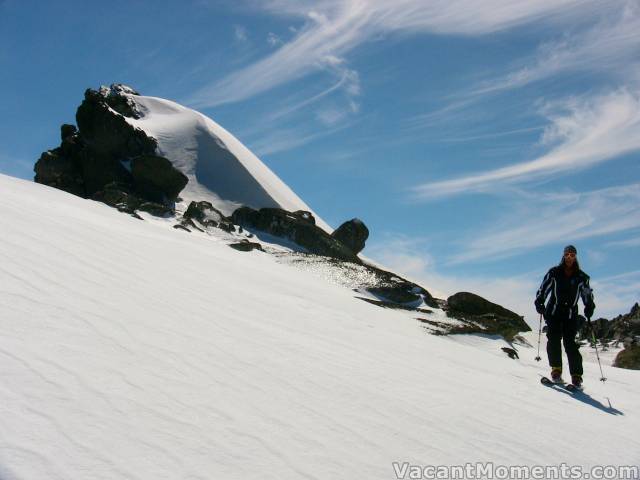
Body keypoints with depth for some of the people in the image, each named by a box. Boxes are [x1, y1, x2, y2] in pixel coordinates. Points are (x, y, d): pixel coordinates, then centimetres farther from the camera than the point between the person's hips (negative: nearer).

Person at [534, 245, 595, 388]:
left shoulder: (581, 277, 8)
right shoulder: (554, 272, 5)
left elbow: (588, 295, 17)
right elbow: (543, 288, 6)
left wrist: (589, 308, 1)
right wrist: (539, 302, -7)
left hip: (571, 315, 0)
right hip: (553, 312, 0)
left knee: (570, 343, -9)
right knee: (554, 339, -14)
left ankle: (576, 376, -8)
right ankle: (556, 369, -4)